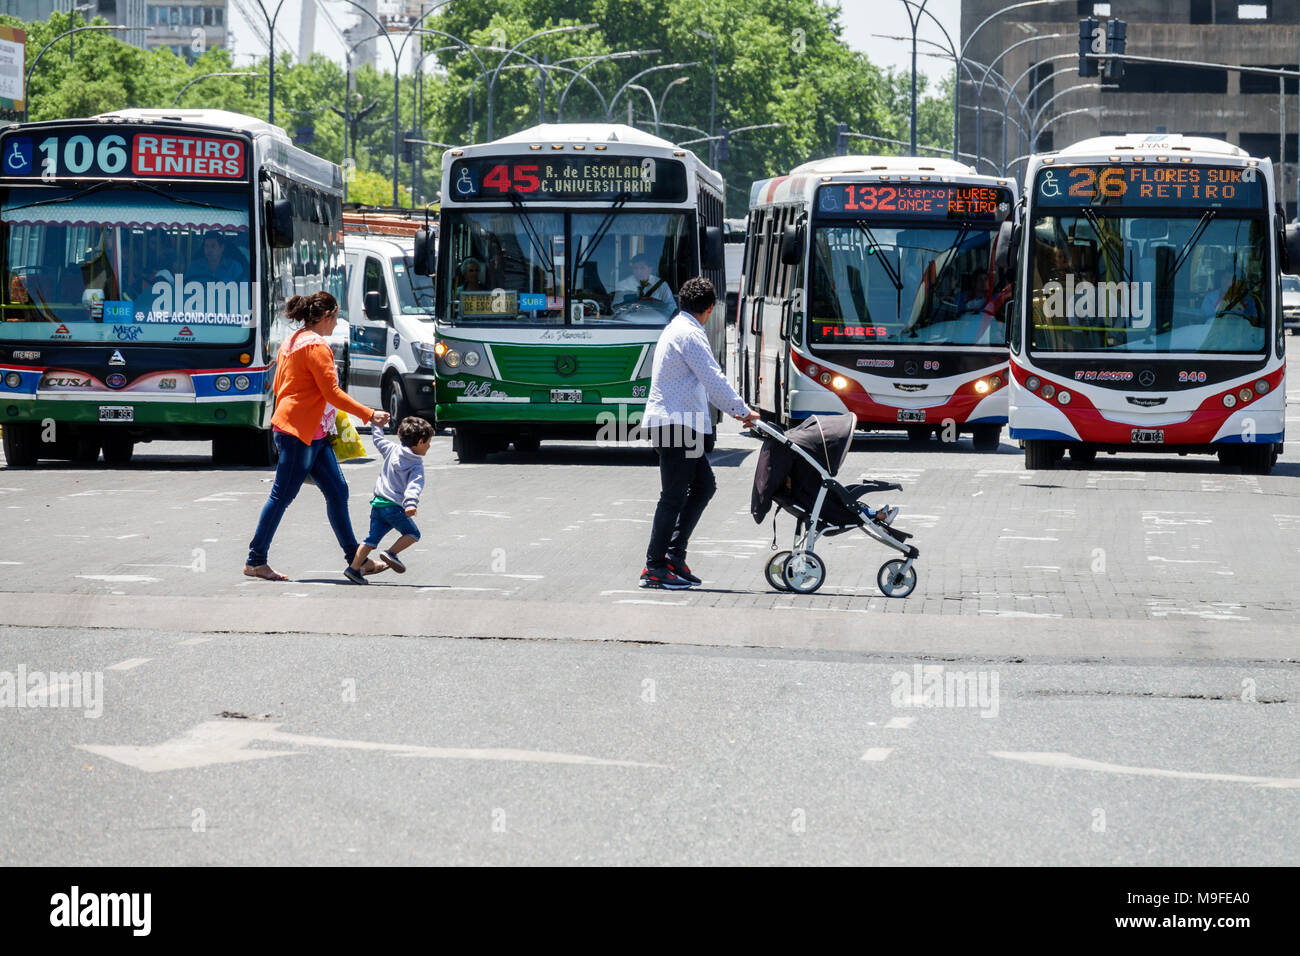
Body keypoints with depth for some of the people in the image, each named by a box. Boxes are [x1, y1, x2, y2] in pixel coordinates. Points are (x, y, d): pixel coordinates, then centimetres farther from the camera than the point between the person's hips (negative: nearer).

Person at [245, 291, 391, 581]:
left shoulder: (292, 342, 16)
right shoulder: (316, 346, -14)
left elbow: (278, 386, 21)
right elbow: (332, 392, -17)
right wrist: (369, 415, -14)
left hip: (313, 434, 11)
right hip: (299, 432, -11)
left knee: (337, 492, 7)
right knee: (283, 495, -4)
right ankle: (255, 561, 2)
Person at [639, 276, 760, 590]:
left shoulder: (677, 329, 20)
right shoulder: (689, 334, -13)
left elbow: (704, 383, 27)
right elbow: (713, 379, -16)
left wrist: (733, 411, 28)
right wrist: (743, 410, -7)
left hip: (681, 424, 10)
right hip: (675, 422, -10)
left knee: (704, 486, 13)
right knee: (674, 497, -8)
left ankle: (674, 555, 13)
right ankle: (654, 569, -6)